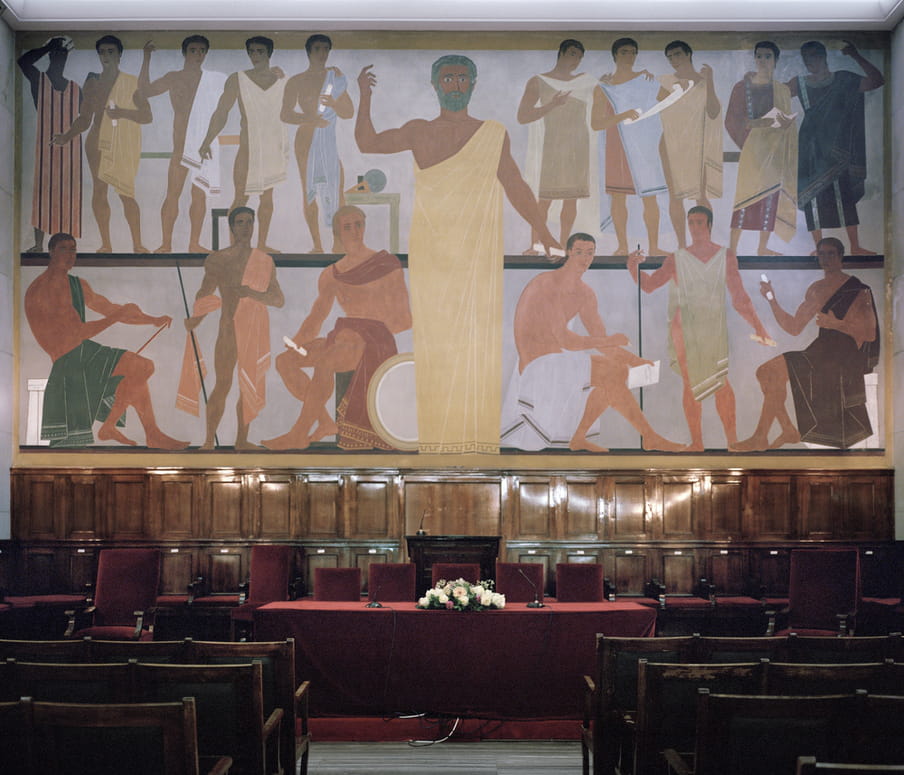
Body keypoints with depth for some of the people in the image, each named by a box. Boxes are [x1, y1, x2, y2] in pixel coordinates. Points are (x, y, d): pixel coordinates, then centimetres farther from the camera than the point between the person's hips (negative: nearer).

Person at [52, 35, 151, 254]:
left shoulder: (132, 82, 6)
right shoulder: (92, 83, 13)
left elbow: (147, 116, 2)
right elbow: (84, 118, 13)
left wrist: (123, 112, -14)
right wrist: (66, 136, -3)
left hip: (125, 145, -3)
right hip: (99, 142, 3)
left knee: (127, 194, -11)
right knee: (99, 191, -2)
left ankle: (137, 244, -4)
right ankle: (105, 243, 4)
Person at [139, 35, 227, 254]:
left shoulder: (216, 79, 11)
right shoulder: (174, 78, 5)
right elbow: (145, 90, -6)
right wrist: (147, 59, -11)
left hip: (207, 143, 3)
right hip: (182, 143, -3)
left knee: (200, 193, 5)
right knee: (173, 193, -7)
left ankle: (194, 243, 12)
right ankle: (166, 244, -4)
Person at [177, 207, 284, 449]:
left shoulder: (265, 261, 8)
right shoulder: (217, 259, 3)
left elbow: (278, 299, 2)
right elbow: (205, 294, 7)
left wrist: (251, 293, -15)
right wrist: (195, 318, -10)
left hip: (257, 331, 3)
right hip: (230, 329, -3)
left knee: (251, 387, 6)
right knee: (223, 385, -10)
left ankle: (242, 440, 17)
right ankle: (209, 441, -3)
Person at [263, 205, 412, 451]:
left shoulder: (386, 263, 0)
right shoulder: (331, 274, 15)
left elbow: (403, 318, -4)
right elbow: (317, 315, 16)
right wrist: (298, 340, -6)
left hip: (375, 338, -6)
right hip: (344, 335, 7)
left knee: (324, 362, -33)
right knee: (285, 360, -11)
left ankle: (299, 434, -25)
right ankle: (326, 422, -5)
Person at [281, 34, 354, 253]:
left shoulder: (335, 75, 10)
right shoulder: (296, 81, 2)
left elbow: (349, 112, 9)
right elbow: (285, 114, -4)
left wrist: (334, 104, -13)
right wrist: (310, 119, -21)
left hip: (330, 141, 2)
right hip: (307, 141, -2)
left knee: (337, 189, -8)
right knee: (309, 190, 1)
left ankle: (339, 243, -1)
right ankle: (317, 245, 7)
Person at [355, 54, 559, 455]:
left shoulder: (494, 134, 11)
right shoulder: (418, 131, 12)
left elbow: (515, 187, 15)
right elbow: (367, 143, 4)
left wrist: (545, 234, 13)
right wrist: (365, 97, -7)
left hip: (478, 255, -1)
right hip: (430, 252, 1)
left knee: (478, 341, -5)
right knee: (434, 339, -1)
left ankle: (478, 435, 0)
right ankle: (436, 436, 2)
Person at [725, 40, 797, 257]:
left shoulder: (783, 90, 11)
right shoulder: (742, 87, -2)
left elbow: (788, 122, 15)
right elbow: (731, 121, -7)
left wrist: (786, 123, -8)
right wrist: (761, 122, -17)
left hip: (775, 150, 5)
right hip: (751, 147, -5)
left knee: (772, 194, 6)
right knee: (745, 196, -9)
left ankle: (763, 247, 16)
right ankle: (733, 247, -6)